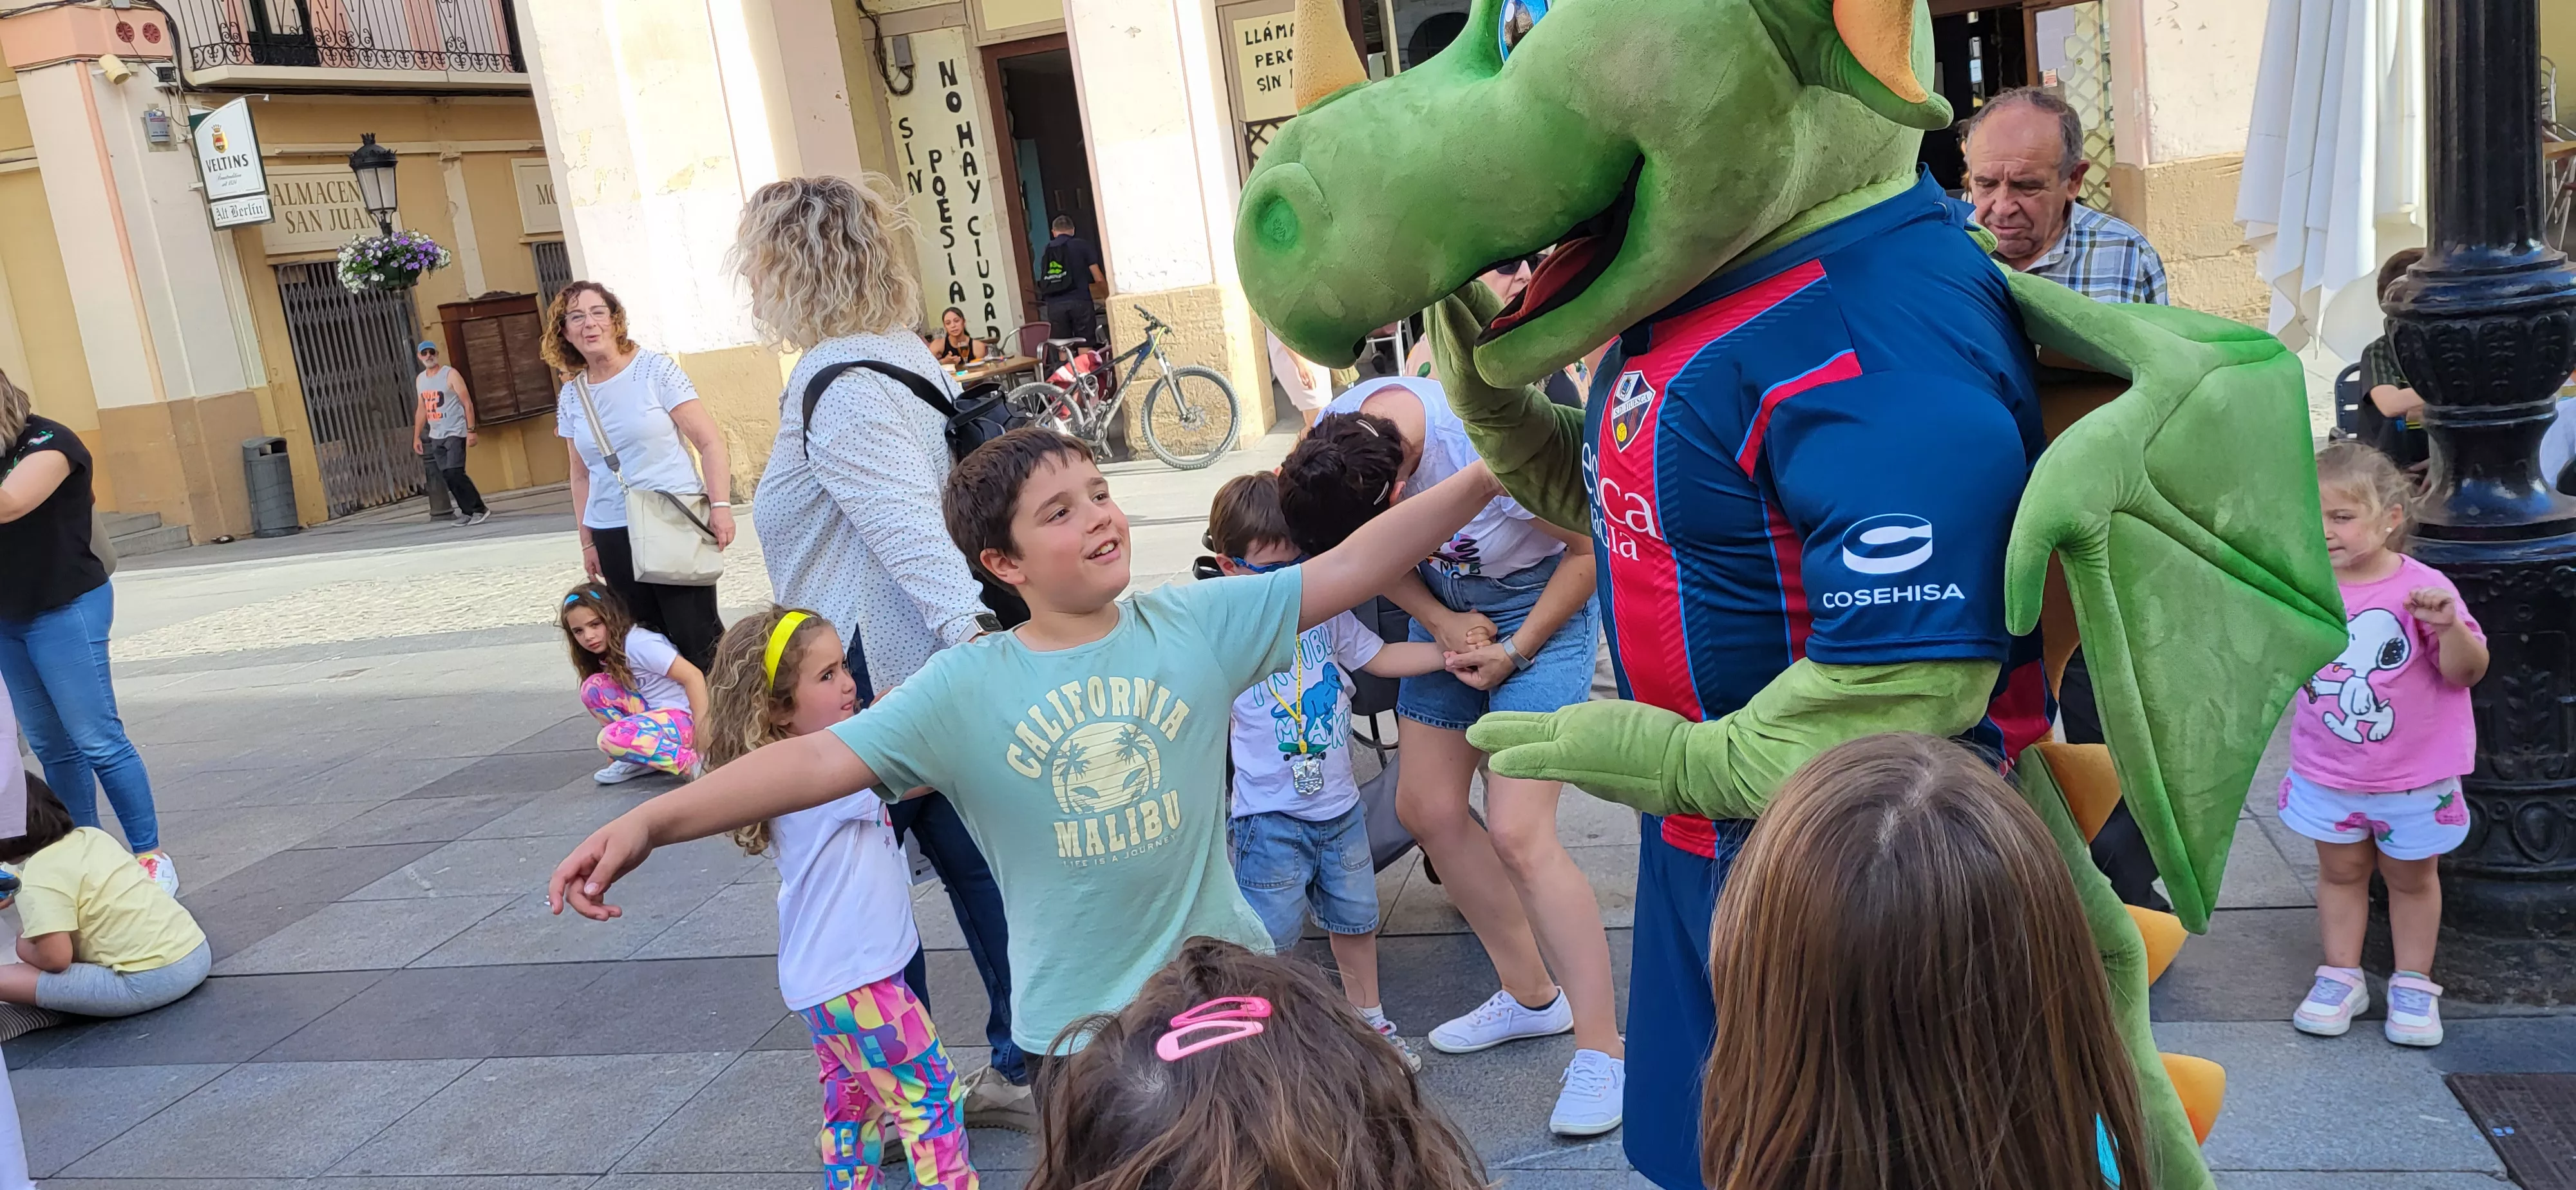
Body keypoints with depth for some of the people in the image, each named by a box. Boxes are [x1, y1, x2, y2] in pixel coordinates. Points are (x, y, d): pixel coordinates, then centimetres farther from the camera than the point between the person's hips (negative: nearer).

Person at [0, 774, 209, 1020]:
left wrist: (22, 946, 4)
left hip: (150, 981, -9)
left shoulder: (38, 878, -11)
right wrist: (20, 896, 33)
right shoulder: (90, 835, 12)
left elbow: (56, 958, -17)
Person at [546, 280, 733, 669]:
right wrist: (588, 542, 16)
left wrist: (720, 506, -15)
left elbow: (710, 442, -5)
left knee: (696, 635, -8)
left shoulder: (654, 370, -3)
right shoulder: (571, 397, 10)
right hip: (613, 537, 4)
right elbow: (582, 476, 19)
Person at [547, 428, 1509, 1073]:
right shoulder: (963, 689, -10)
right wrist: (653, 819, -26)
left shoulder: (1196, 623, -6)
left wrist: (1482, 476, -13)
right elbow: (821, 759, -16)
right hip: (1077, 1027, -1)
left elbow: (1347, 568, -7)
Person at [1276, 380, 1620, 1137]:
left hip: (1540, 601, -7)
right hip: (1448, 603, 7)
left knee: (1517, 832, -15)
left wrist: (1515, 653, -16)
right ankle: (1532, 996, 27)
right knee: (1425, 808, 9)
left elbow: (1589, 550, -19)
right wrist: (1442, 624, -13)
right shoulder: (1331, 446, -17)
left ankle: (1602, 1054, -3)